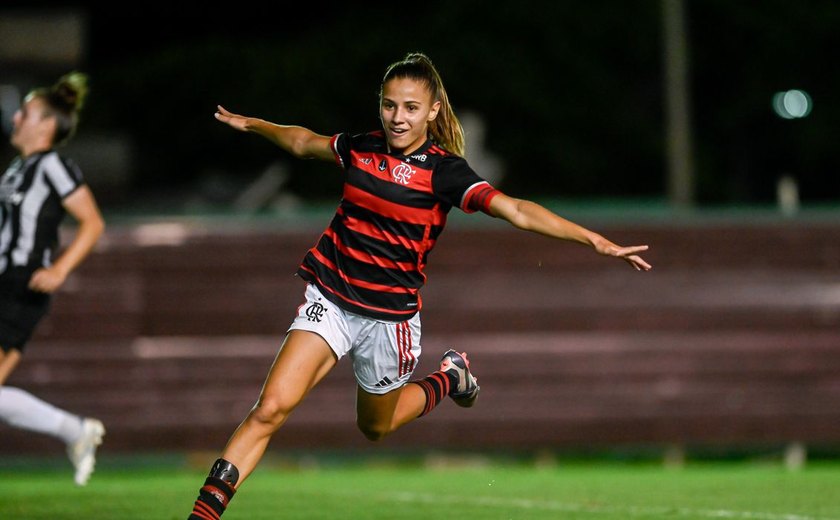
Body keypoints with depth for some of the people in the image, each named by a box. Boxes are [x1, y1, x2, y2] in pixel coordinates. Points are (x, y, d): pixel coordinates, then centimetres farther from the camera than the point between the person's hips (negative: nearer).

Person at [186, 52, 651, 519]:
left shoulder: (444, 170, -12)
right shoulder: (362, 148, 1)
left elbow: (517, 211, -22)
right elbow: (303, 143, 23)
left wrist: (596, 240, -32)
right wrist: (251, 125, 37)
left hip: (389, 315, -2)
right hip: (330, 297, 2)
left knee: (376, 427, 19)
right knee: (271, 408, -14)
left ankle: (451, 377, 45)